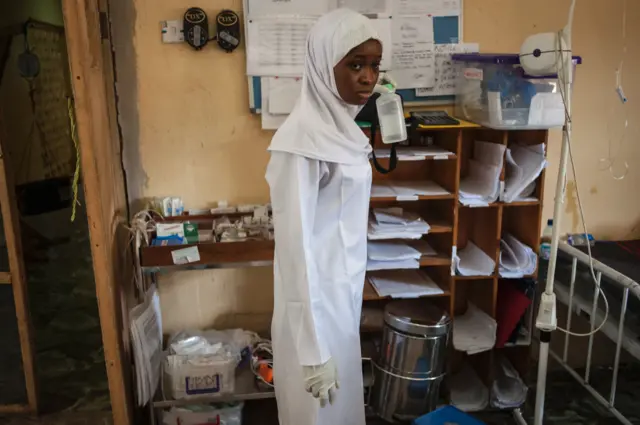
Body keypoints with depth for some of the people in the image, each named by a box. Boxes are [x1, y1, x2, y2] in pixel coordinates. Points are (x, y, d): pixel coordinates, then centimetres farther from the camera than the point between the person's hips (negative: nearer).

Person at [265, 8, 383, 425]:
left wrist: (351, 297, 19)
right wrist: (312, 350, -22)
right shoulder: (303, 139, -25)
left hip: (342, 293, 8)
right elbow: (295, 248, -25)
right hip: (315, 303, -8)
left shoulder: (342, 127, 3)